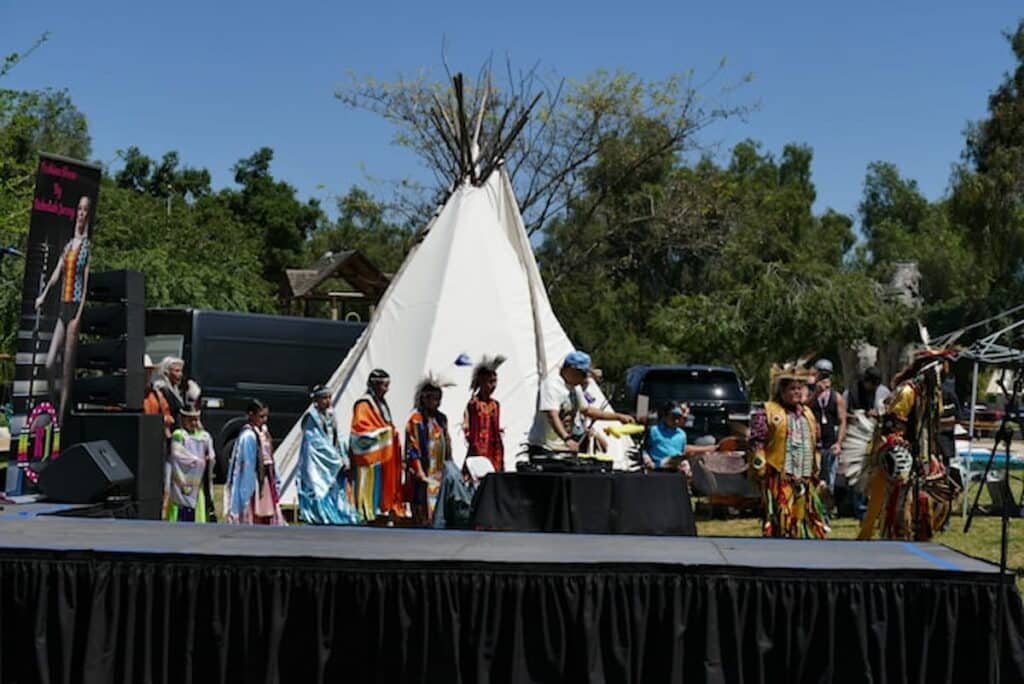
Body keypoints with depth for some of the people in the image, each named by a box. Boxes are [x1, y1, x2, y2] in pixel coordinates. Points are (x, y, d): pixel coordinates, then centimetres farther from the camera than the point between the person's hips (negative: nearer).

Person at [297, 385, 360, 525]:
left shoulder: (329, 415, 13)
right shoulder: (311, 417, -9)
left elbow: (336, 441, 13)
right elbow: (317, 443, -13)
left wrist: (344, 460, 0)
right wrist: (338, 460, -10)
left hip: (333, 468, 7)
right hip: (318, 467, -7)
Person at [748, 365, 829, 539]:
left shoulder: (808, 414, 19)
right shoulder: (768, 412, -3)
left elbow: (815, 446, 24)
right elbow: (756, 443, -8)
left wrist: (816, 471, 19)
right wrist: (760, 468, -13)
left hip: (805, 480, 7)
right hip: (779, 479, -7)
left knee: (809, 521, 9)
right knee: (780, 521, -10)